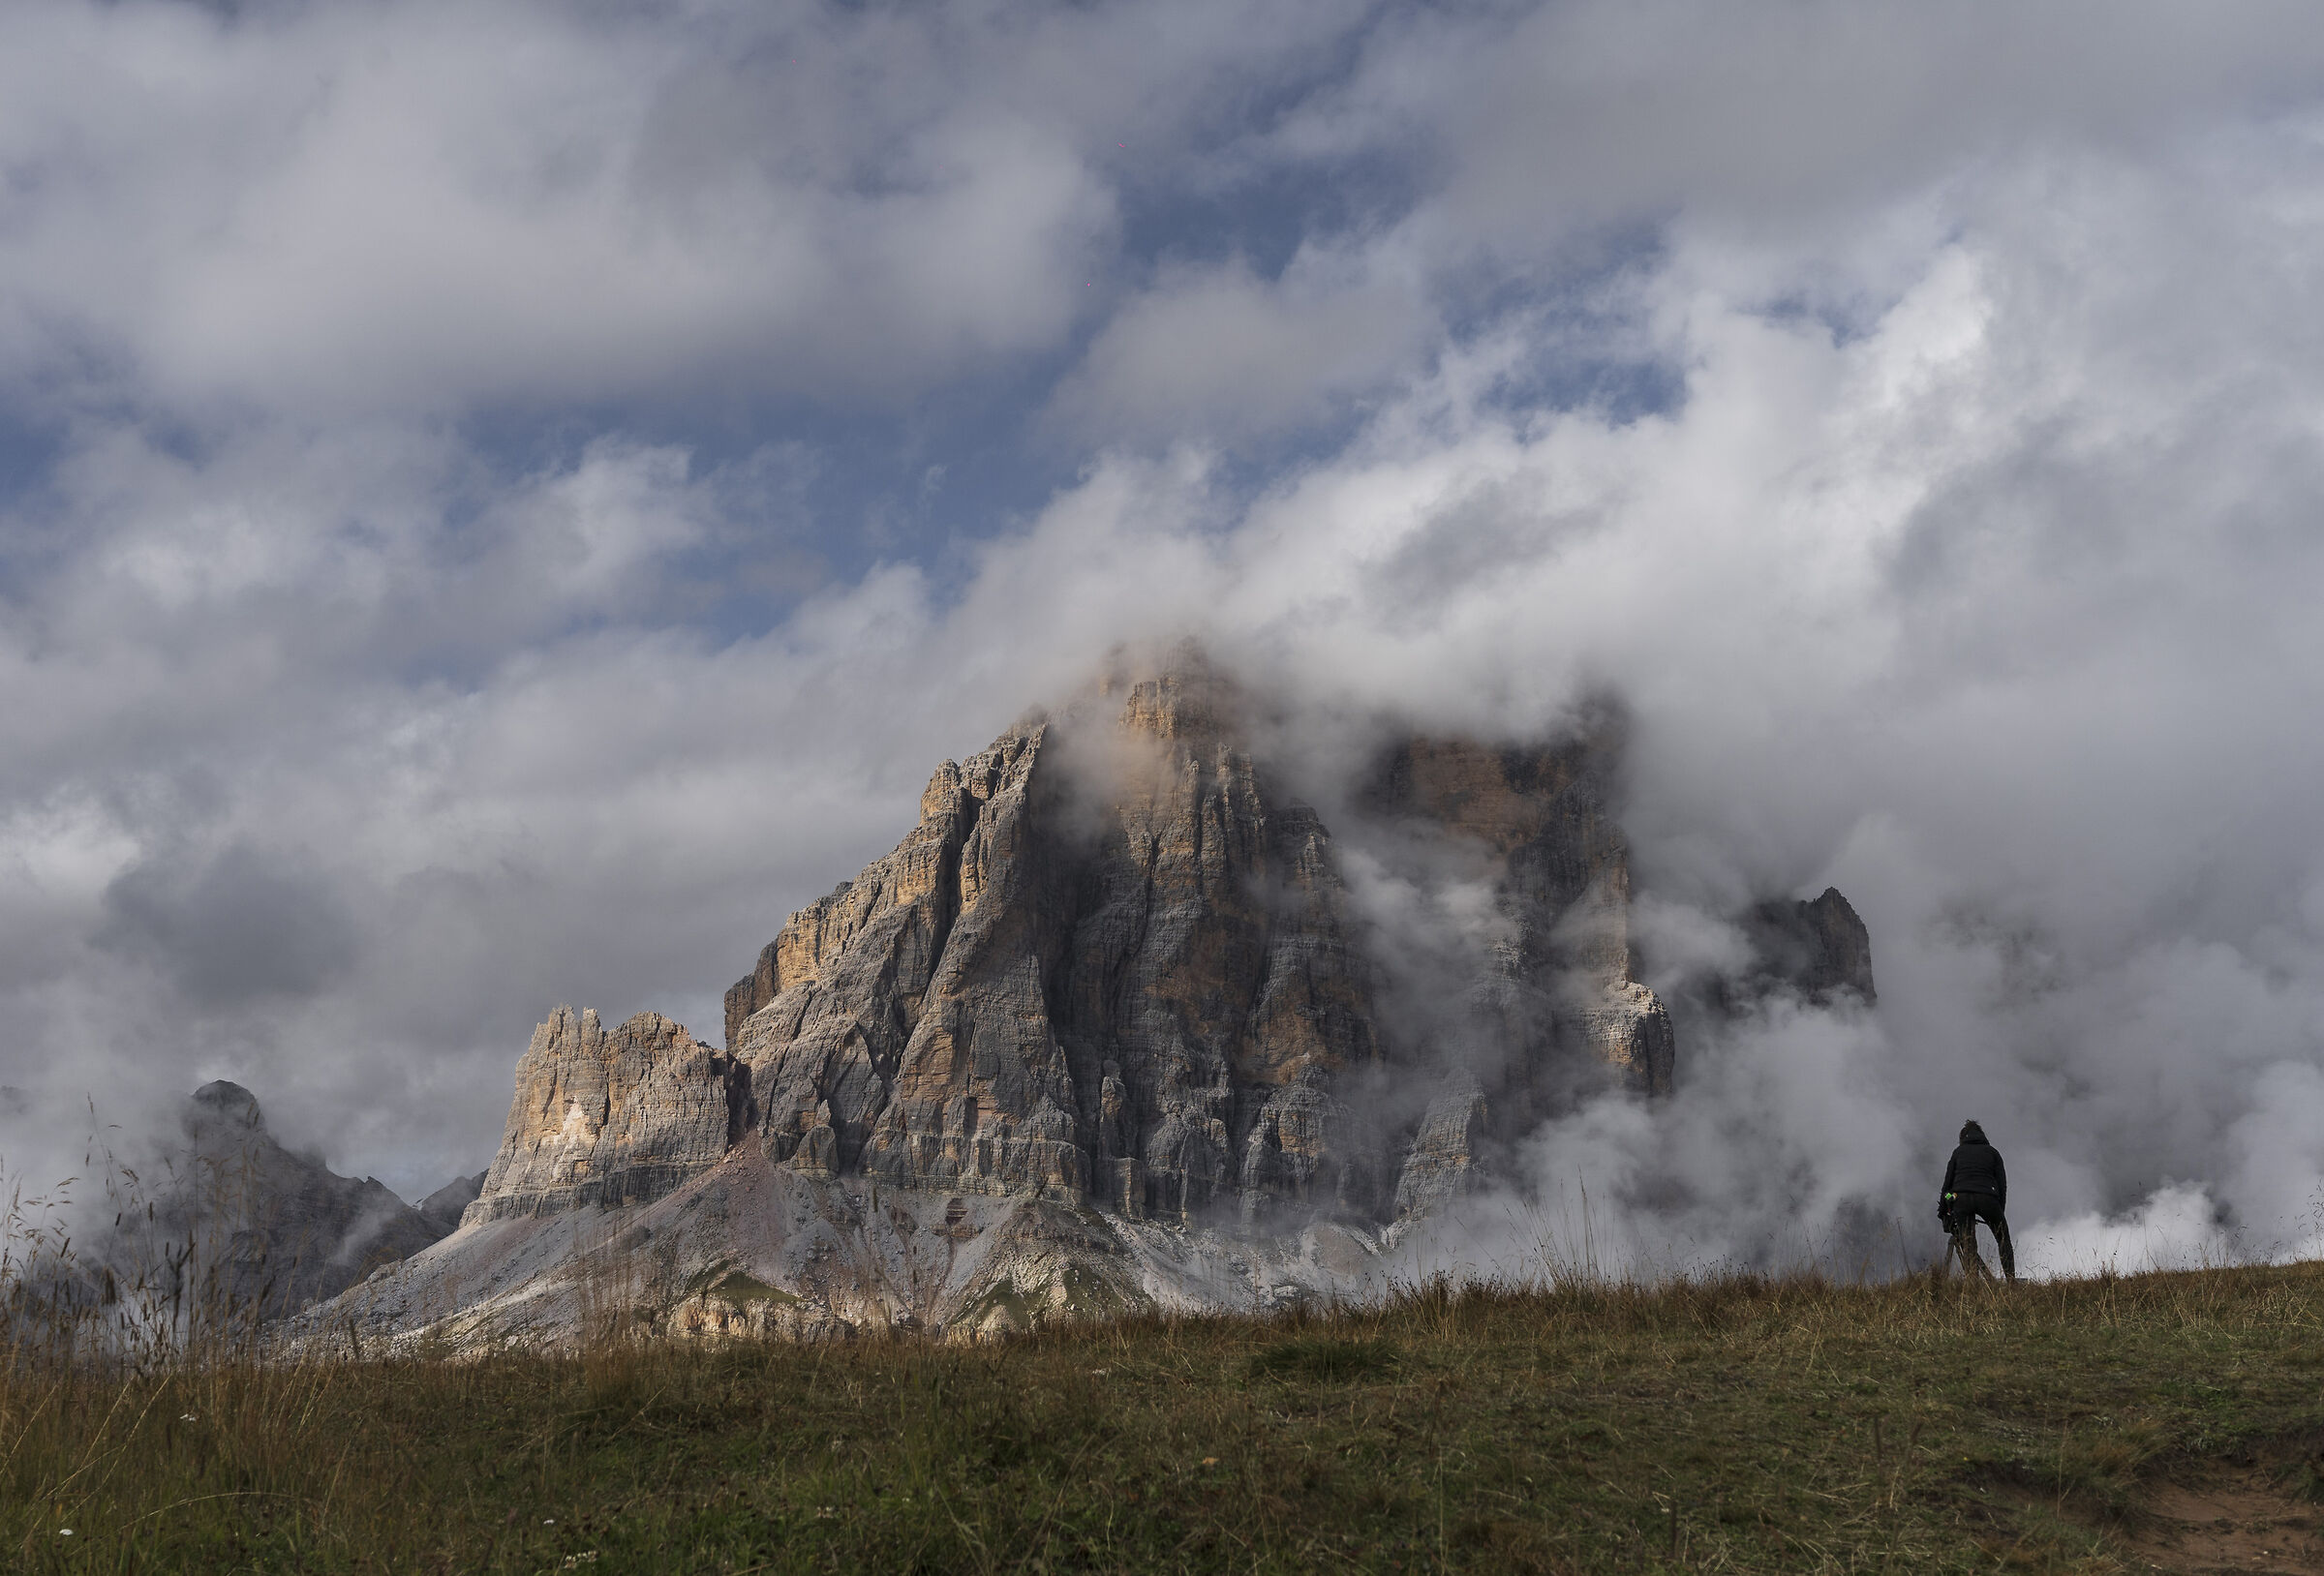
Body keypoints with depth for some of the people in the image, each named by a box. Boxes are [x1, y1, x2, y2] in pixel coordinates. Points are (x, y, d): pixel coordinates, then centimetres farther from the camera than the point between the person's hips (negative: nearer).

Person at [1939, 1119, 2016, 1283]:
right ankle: (2012, 1282, 9)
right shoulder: (1992, 1152, 19)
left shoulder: (1958, 1152, 19)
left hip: (1961, 1199, 0)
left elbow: (1948, 1182, 12)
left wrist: (1942, 1211, 15)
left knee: (1968, 1246, 6)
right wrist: (2001, 1211, 12)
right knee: (2003, 1240, 16)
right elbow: (2002, 1184, 10)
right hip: (1987, 1198, 0)